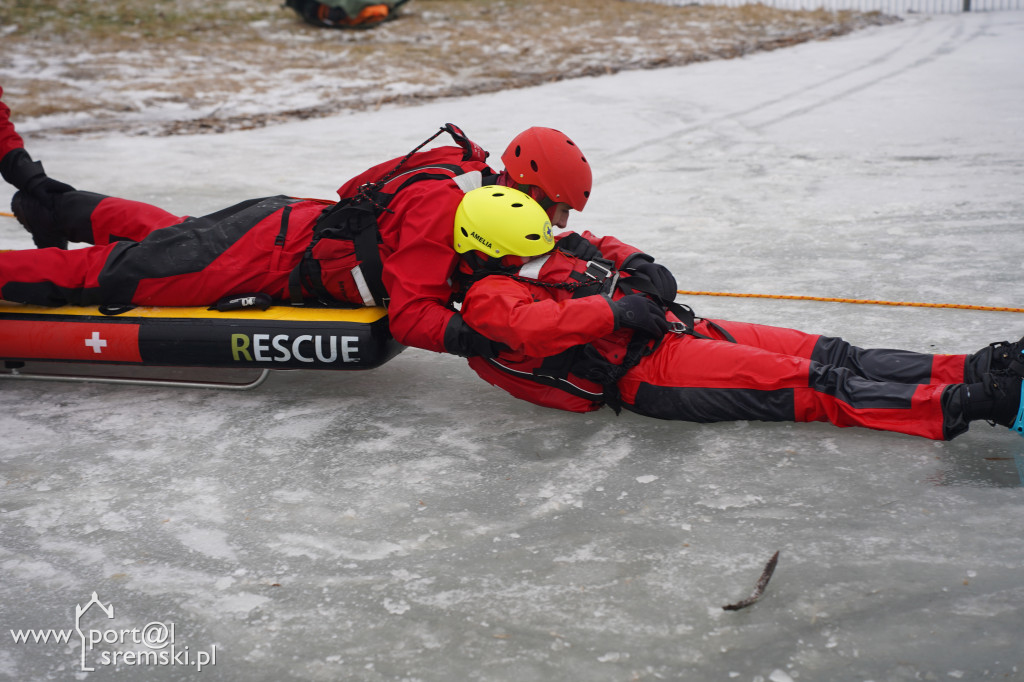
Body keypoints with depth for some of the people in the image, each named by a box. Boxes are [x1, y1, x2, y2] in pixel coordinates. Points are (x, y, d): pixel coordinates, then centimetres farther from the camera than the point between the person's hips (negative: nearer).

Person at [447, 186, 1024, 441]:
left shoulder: (539, 262, 22)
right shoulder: (488, 298, -6)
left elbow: (599, 254, 36)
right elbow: (532, 327, -28)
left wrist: (636, 273, 15)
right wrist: (614, 310, -21)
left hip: (675, 330, 10)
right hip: (644, 375, -10)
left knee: (826, 355, -4)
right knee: (811, 385, -21)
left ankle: (972, 371, -8)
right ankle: (964, 405, -28)